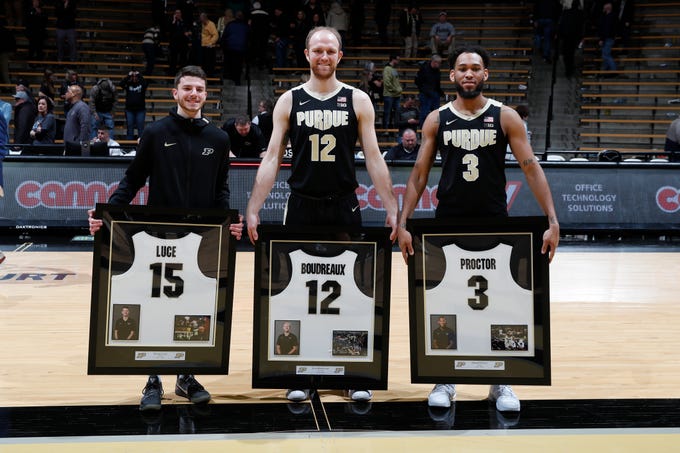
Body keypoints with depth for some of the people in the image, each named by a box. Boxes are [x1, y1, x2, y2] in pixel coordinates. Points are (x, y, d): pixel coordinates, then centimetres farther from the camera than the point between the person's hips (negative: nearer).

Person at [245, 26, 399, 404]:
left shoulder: (358, 100, 2)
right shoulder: (289, 101, 3)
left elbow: (373, 158, 1)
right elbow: (272, 158, 2)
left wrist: (391, 209, -5)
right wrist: (253, 209, -6)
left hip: (344, 207, 0)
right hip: (302, 207, 1)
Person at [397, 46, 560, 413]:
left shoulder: (505, 117, -2)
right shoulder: (437, 120, 2)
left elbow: (531, 169, -5)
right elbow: (419, 174, 2)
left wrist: (552, 221, -12)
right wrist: (403, 223, -5)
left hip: (494, 224, -1)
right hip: (448, 223, 1)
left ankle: (501, 383, 21)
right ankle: (445, 381, 22)